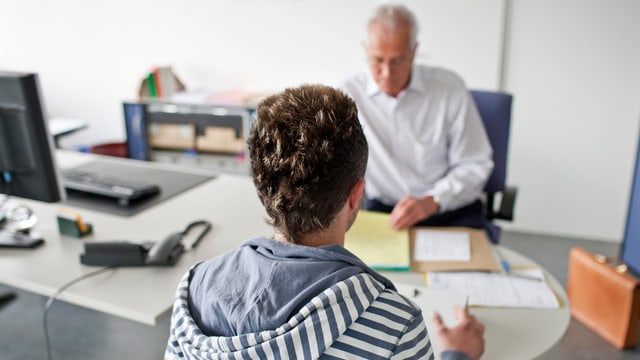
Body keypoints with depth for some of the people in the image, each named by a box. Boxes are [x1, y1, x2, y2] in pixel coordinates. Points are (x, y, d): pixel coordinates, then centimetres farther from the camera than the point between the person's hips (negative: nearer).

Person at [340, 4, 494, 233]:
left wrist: (431, 201, -20)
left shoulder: (450, 88, -6)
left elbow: (475, 164, -4)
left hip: (452, 211, 0)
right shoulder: (350, 92, -5)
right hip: (383, 211, 1)